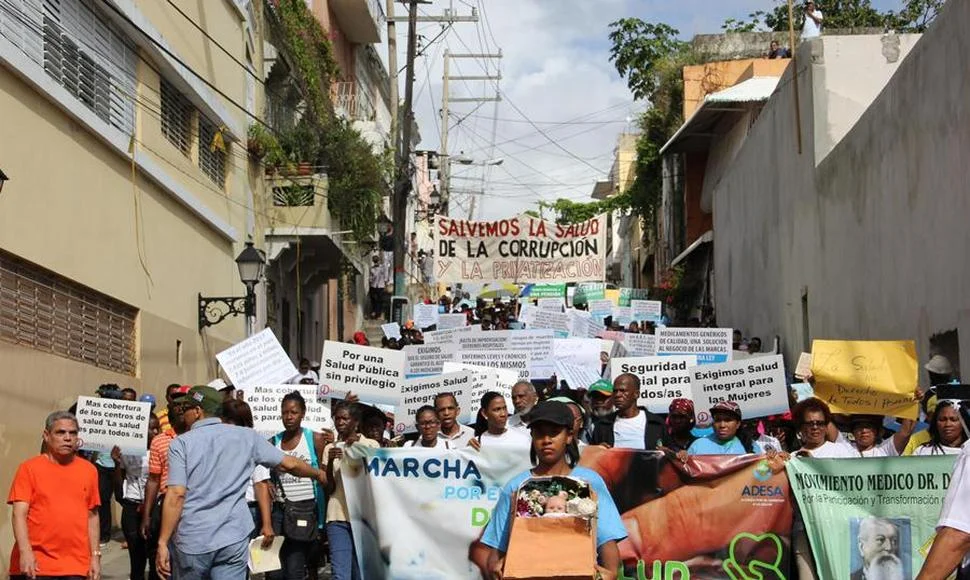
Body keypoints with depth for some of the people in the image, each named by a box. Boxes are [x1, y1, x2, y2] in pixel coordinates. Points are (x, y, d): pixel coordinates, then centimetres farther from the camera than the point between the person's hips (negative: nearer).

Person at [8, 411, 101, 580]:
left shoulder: (89, 470, 10)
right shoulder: (29, 468, 0)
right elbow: (19, 514, -6)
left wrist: (95, 556, 10)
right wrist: (25, 552, -18)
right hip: (36, 566, -2)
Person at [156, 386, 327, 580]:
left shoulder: (181, 443, -3)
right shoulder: (246, 436, 6)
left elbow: (176, 495, -12)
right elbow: (288, 464, 11)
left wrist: (162, 542, -11)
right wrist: (319, 474, 30)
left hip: (191, 540, -2)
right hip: (233, 537, 2)